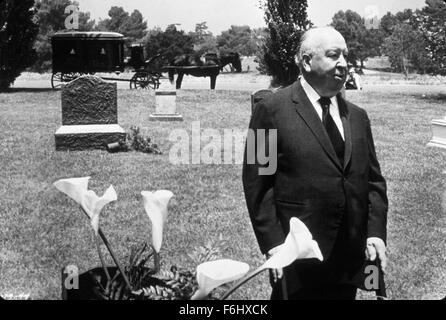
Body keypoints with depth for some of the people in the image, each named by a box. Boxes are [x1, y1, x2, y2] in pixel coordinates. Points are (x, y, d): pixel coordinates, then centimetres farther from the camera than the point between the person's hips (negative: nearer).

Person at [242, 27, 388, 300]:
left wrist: (376, 233, 0)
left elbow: (374, 180, 13)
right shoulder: (273, 110, -6)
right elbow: (257, 183, -8)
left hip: (351, 259, 5)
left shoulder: (357, 116, 11)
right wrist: (273, 244, -13)